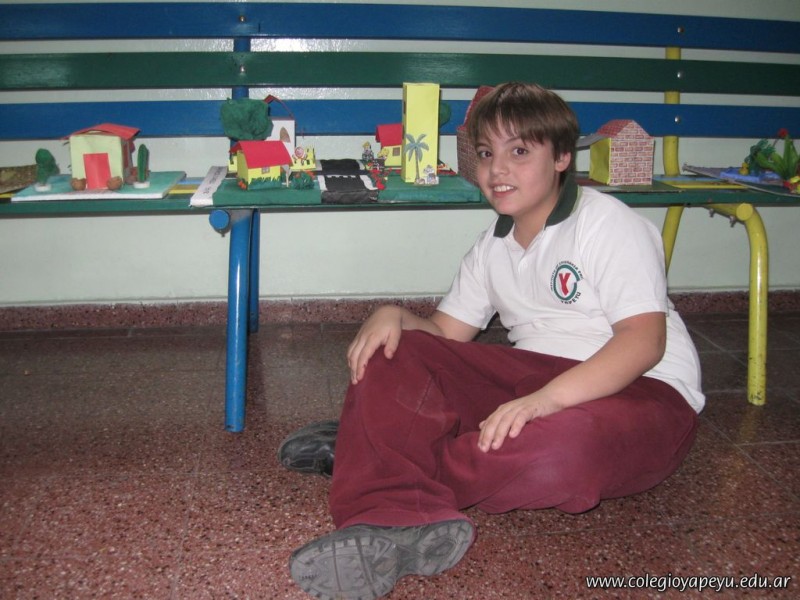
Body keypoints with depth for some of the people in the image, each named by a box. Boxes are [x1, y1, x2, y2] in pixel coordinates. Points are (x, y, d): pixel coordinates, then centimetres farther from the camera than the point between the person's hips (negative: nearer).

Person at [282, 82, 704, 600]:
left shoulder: (610, 224, -7)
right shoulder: (493, 248, 15)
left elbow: (645, 340, -19)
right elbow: (446, 333, 14)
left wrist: (547, 398, -35)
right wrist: (394, 315, -10)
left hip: (644, 392, -6)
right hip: (531, 379, 6)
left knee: (565, 443, -42)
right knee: (389, 358, -13)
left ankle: (375, 451, -21)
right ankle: (398, 524, -38)